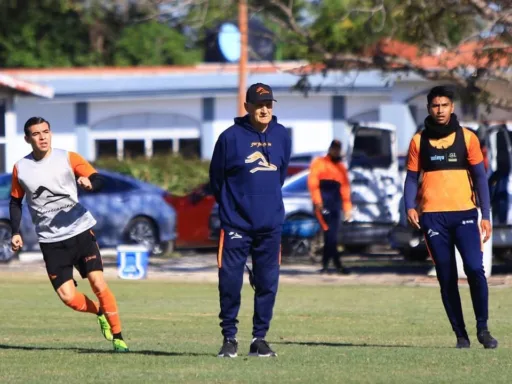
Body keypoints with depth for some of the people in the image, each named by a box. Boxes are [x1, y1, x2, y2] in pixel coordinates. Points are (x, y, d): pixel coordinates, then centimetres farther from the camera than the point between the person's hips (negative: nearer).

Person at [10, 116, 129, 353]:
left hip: (80, 231, -1)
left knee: (98, 284, -11)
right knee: (68, 297, -9)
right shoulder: (20, 169, 3)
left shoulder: (68, 158, -2)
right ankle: (100, 312, 22)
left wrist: (89, 182, -31)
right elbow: (15, 201, 15)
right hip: (50, 241, 1)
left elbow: (98, 180, -7)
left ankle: (117, 337, 1)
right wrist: (16, 232, 4)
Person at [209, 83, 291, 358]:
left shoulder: (282, 136, 5)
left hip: (270, 224, 4)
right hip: (236, 223, -3)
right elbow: (216, 177, 2)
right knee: (230, 281, -4)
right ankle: (229, 338, 7)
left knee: (267, 282, 4)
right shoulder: (231, 137, -8)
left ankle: (260, 338, 13)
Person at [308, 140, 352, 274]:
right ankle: (337, 265, -19)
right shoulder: (318, 163, 8)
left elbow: (345, 188, 19)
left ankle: (325, 264, 9)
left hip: (336, 203, 5)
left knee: (331, 234, 2)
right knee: (329, 233, -13)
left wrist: (347, 208, 12)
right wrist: (317, 202, -14)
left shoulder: (341, 167, 22)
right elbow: (313, 183, -3)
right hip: (323, 202, -5)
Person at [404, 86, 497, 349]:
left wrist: (486, 215, 2)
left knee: (475, 268, -15)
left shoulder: (467, 138, 6)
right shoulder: (419, 141, 8)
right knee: (446, 277, 1)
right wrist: (410, 206, -7)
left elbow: (480, 177, 8)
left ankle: (482, 328, -1)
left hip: (464, 212, -1)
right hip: (433, 216, 1)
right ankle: (460, 334, 8)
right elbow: (412, 177, 10)